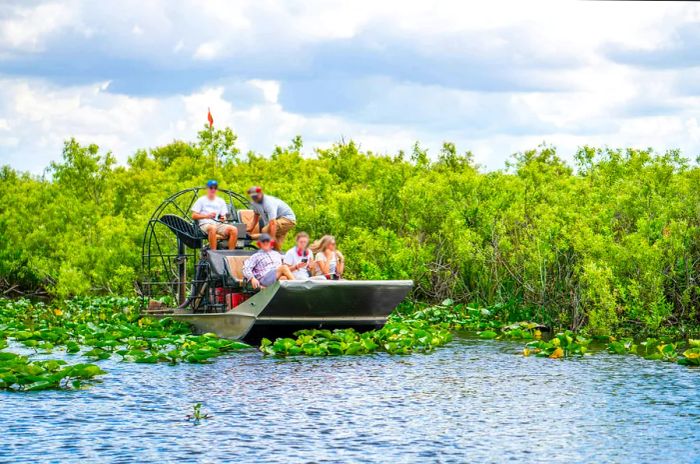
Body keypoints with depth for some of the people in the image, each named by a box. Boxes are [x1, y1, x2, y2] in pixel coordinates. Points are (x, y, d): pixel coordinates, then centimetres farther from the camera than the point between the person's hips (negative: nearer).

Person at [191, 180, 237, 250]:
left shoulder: (221, 201, 21)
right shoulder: (201, 200, 11)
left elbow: (224, 216, 18)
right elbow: (194, 216, 4)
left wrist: (223, 218, -7)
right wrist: (207, 216, -11)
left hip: (218, 224, 4)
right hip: (205, 224, -4)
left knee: (234, 229, -25)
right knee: (212, 228, -42)